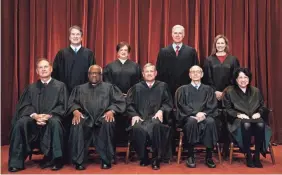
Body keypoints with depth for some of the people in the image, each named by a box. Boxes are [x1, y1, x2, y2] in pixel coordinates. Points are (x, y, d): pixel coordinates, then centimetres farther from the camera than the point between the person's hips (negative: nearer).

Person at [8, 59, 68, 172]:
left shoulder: (60, 86, 7)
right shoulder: (31, 88, 16)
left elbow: (62, 106, -1)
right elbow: (25, 106, 5)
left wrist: (49, 115, -18)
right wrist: (35, 115, -17)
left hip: (52, 118, -2)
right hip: (34, 118, 3)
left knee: (55, 122, -37)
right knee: (20, 123, -28)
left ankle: (55, 159, -28)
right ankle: (17, 161, -21)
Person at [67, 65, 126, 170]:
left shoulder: (109, 87, 18)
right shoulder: (79, 88, 24)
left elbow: (120, 101, 6)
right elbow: (72, 102, 12)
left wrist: (111, 111, -14)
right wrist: (75, 111, -11)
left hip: (103, 117, -1)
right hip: (85, 117, 1)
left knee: (108, 124, -35)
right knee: (77, 125, -32)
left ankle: (106, 160, -23)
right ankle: (79, 160, -22)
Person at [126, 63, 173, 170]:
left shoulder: (162, 86, 15)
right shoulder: (137, 87, 18)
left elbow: (168, 103, 11)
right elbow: (129, 104, 12)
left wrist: (161, 110, -9)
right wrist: (134, 115, -6)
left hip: (156, 117, -1)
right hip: (140, 117, 1)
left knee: (155, 126, -38)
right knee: (138, 128, -34)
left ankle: (156, 159, -22)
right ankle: (143, 157, -12)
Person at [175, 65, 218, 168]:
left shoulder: (208, 89, 19)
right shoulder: (183, 89, 14)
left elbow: (212, 106, 7)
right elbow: (182, 106, 1)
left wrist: (203, 114, -14)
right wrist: (195, 113, -15)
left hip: (205, 116, 1)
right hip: (188, 116, -1)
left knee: (210, 122, -33)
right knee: (192, 121, -36)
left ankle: (209, 157, -25)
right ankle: (190, 156, -28)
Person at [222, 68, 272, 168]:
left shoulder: (256, 91, 19)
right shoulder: (229, 92, 8)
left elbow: (263, 106, 18)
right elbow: (227, 109, 1)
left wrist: (259, 113, -4)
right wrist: (238, 114, -14)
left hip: (254, 117, 3)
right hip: (238, 119, -2)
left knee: (261, 125, -34)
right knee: (246, 125, -39)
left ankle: (257, 156, -24)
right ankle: (248, 156, -26)